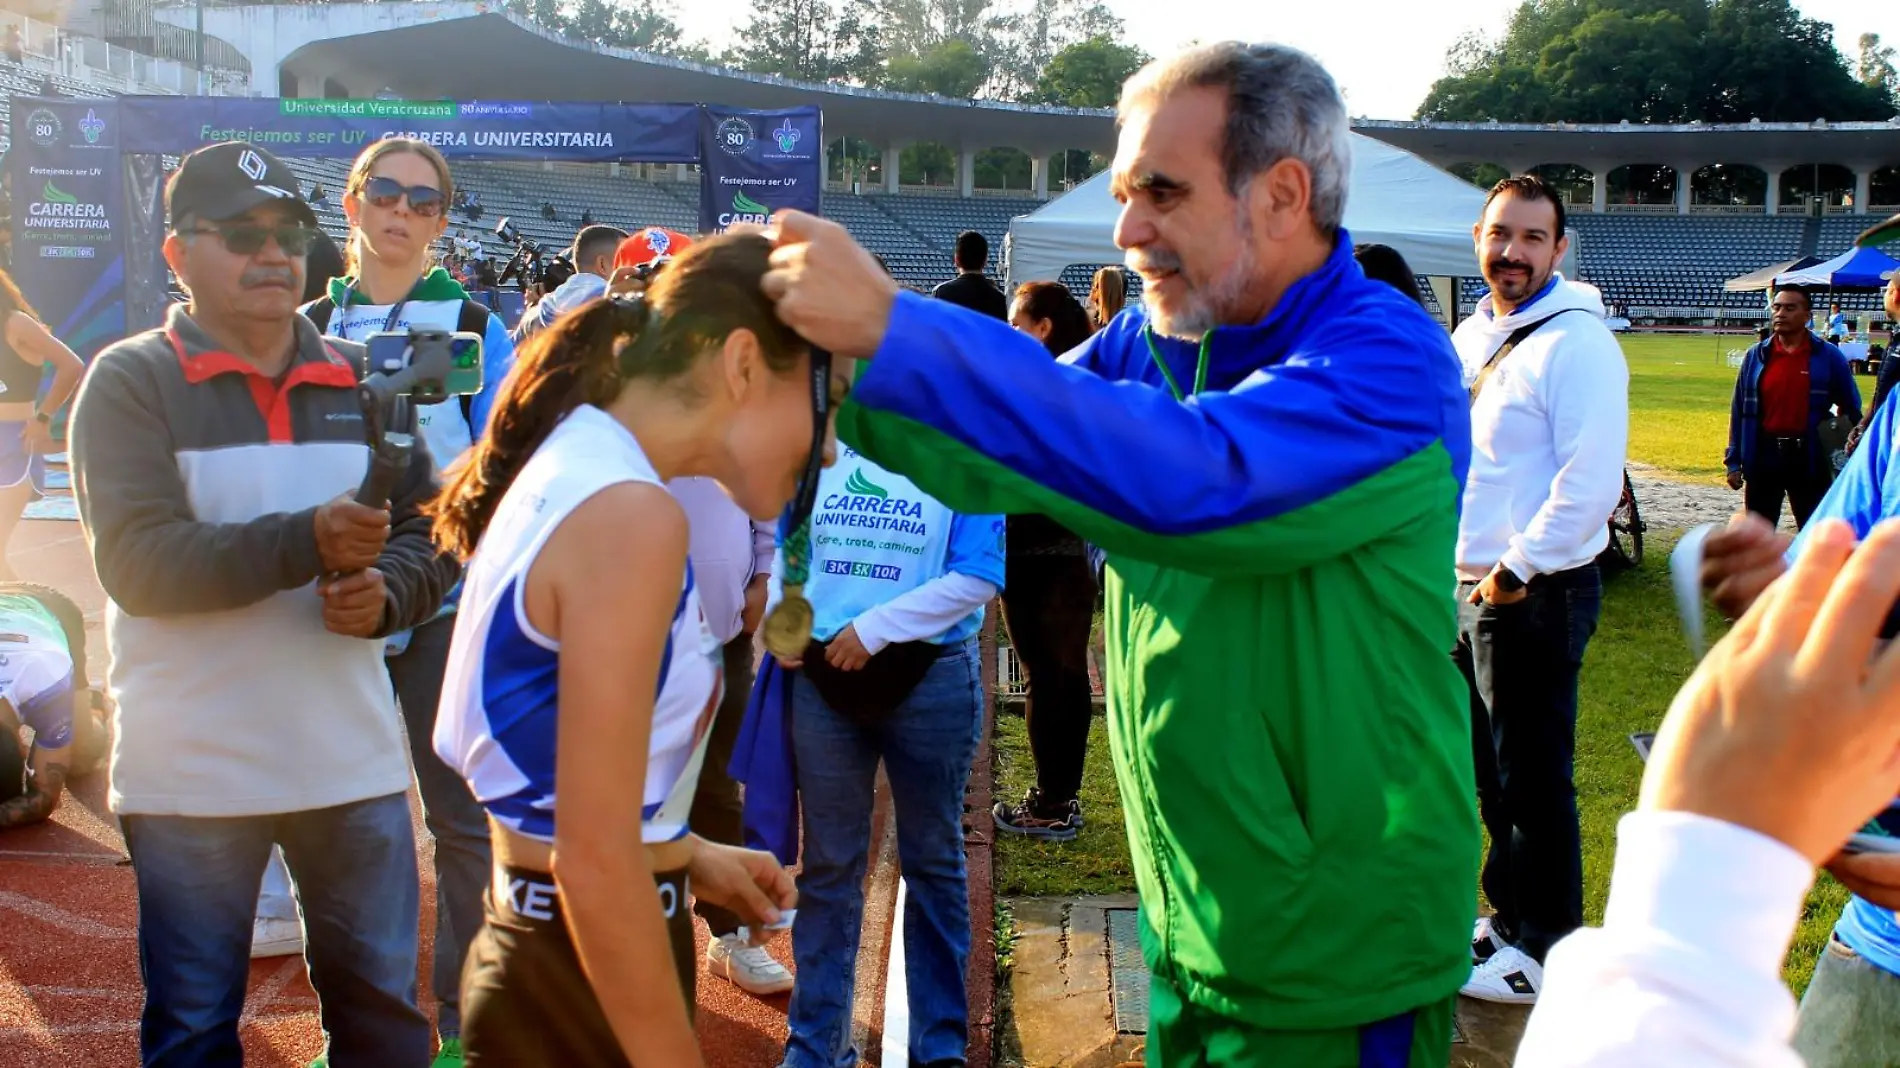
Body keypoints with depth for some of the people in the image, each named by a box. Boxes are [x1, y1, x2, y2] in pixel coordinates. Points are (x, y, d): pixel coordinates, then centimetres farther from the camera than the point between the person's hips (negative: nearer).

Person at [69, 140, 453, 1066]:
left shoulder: (359, 381, 8)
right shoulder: (129, 382, -4)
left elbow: (433, 532, 9)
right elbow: (136, 563, -16)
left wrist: (385, 592, -14)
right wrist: (307, 543, -28)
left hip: (356, 766, 3)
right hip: (190, 776, -3)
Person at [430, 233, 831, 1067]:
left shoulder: (573, 467, 6)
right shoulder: (633, 518, -23)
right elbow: (595, 865, -24)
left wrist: (686, 858, 17)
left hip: (543, 952, 9)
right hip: (584, 985, -9)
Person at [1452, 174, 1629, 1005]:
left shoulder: (1575, 340, -15)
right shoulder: (1471, 335, 12)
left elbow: (1591, 480, -22)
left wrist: (1517, 570, -18)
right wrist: (1454, 560, 11)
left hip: (1537, 593, -8)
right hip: (1469, 587, 9)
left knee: (1533, 778, 1)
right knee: (1489, 769, 18)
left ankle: (1547, 951, 15)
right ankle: (1507, 917, 33)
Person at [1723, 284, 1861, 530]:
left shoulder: (1828, 357, -1)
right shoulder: (1756, 355, 3)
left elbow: (1851, 411, 4)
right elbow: (1739, 410, 6)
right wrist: (1734, 462, 3)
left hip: (1810, 459, -2)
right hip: (1763, 456, 2)